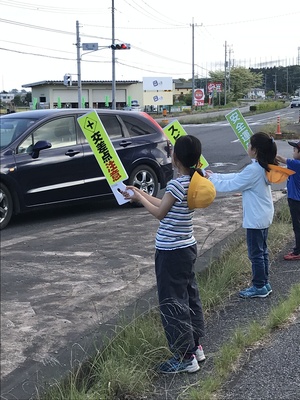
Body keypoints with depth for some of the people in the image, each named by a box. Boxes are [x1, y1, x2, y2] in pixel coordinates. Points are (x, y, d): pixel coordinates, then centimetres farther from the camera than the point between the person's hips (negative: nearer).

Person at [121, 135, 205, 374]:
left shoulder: (177, 185, -23)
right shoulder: (195, 181, 4)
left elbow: (160, 213, -12)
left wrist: (139, 198, 2)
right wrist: (142, 194, 15)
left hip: (171, 252, -9)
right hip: (188, 247, 9)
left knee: (173, 303, 1)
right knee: (190, 297, 17)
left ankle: (186, 357, 9)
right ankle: (195, 346, 29)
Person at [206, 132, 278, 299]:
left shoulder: (253, 169, -25)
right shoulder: (263, 167, 5)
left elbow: (231, 185, -18)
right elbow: (237, 176, 11)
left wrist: (212, 179, -4)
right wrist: (215, 175, 8)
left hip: (255, 218, -10)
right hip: (264, 216, 10)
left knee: (255, 253, 3)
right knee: (261, 251, 18)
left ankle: (259, 287, 15)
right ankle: (264, 283, 29)